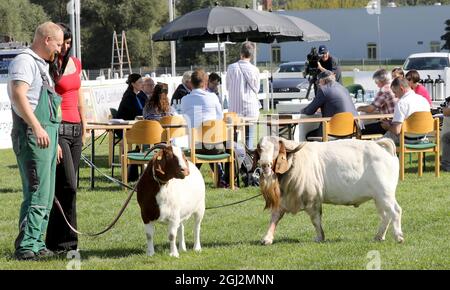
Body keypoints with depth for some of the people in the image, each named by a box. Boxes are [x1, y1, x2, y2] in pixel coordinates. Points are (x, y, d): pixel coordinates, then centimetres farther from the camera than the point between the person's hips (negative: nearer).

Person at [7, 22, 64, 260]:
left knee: (46, 196, 12)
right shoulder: (24, 61, -9)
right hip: (32, 136, -10)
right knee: (37, 194, -13)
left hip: (47, 135, 10)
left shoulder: (41, 65, 22)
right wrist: (36, 127, -32)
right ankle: (26, 247, -13)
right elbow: (19, 95, -24)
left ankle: (36, 245, 17)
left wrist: (54, 140, 29)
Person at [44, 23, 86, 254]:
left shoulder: (75, 63, 14)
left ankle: (56, 240, 10)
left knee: (68, 185, 5)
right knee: (67, 185, -12)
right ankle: (64, 241, -6)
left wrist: (84, 126, 21)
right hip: (57, 129, -7)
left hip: (75, 129, 7)